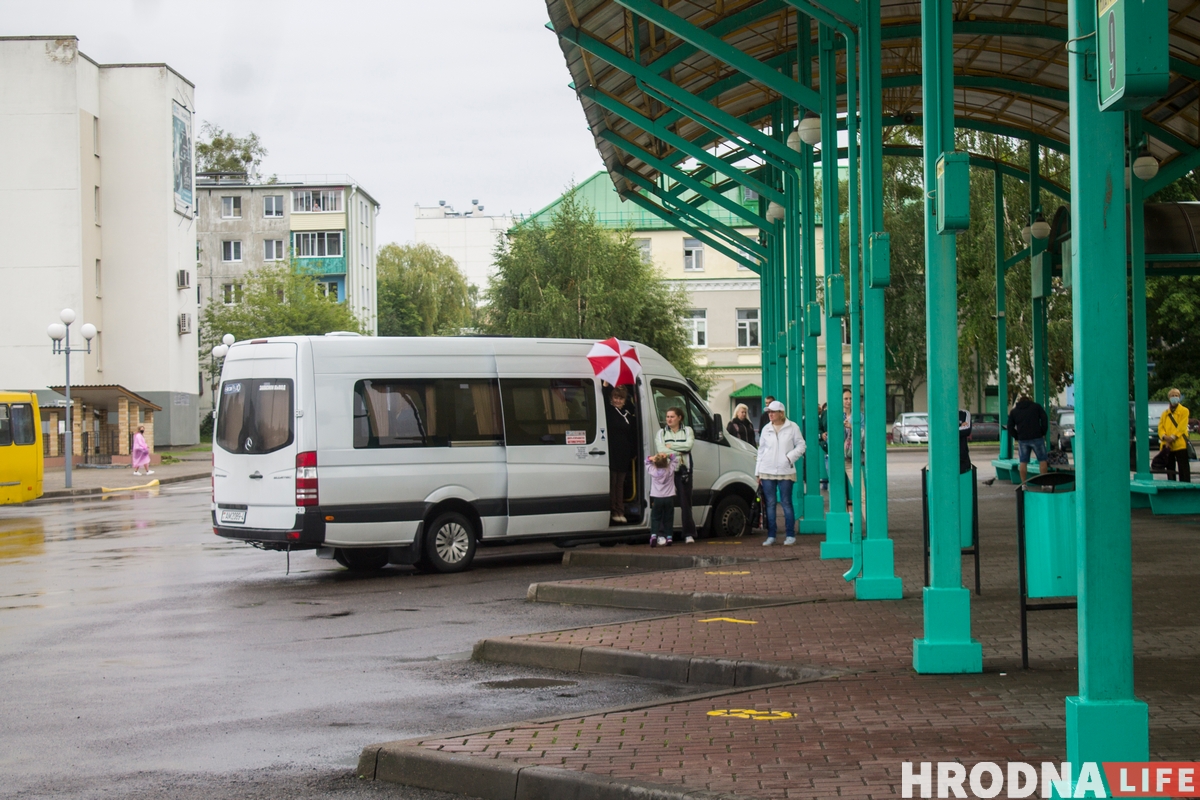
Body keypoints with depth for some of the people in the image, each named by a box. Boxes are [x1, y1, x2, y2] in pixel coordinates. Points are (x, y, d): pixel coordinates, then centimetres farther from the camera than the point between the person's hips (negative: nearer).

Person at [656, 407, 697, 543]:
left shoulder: (687, 431, 11)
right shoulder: (661, 432, 12)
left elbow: (688, 445, -7)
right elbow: (660, 449, -3)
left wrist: (670, 446, -5)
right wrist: (677, 453, -8)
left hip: (683, 470, 0)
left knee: (685, 502, -1)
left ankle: (689, 534, 3)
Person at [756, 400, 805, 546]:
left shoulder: (792, 427, 0)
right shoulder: (766, 429, 10)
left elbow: (800, 445, 2)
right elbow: (761, 450, 13)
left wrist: (790, 457, -14)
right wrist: (758, 472, 10)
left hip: (785, 472, -3)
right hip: (767, 472, 3)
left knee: (786, 503, 0)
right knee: (769, 504, 2)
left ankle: (790, 535, 7)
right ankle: (771, 536, 6)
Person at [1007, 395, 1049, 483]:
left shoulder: (1014, 411, 14)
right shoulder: (1036, 407, 9)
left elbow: (1010, 428, 9)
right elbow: (1045, 419, -1)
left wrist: (1017, 437, 10)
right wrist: (1043, 432, 4)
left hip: (1022, 440, 2)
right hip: (1036, 438, -2)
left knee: (1023, 462, 5)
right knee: (1042, 460, 4)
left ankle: (1024, 483, 3)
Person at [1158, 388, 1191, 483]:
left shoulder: (1184, 411, 3)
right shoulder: (1165, 413, 18)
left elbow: (1181, 427, -7)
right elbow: (1160, 427, 8)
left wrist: (1172, 437, -17)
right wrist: (1164, 437, -12)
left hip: (1180, 445, -5)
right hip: (1167, 446, 5)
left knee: (1183, 470, -7)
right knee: (1170, 469, 9)